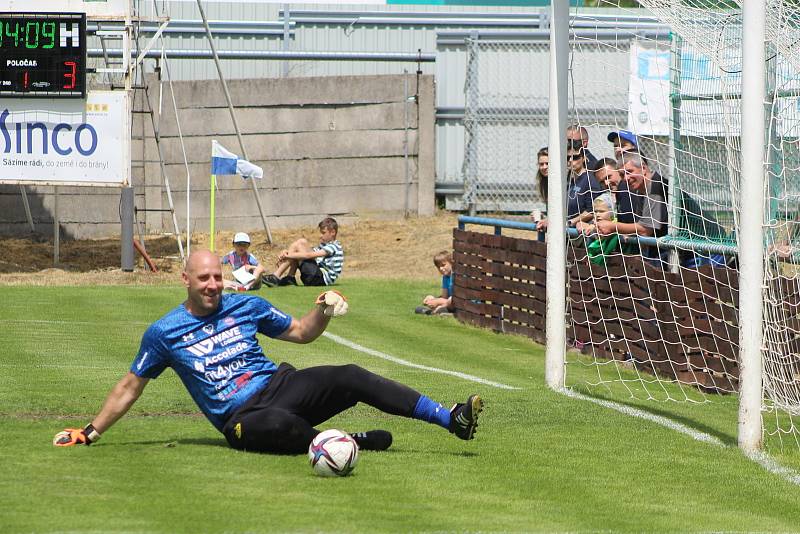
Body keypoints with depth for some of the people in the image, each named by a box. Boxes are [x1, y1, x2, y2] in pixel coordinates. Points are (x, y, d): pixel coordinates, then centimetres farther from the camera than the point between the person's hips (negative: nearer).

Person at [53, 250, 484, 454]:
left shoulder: (247, 306, 12)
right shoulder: (164, 333, 4)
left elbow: (301, 333, 20)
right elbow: (130, 387, 13)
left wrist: (323, 311, -1)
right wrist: (91, 432, 11)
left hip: (280, 385, 3)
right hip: (241, 416, -3)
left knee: (350, 379, -22)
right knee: (276, 426, -43)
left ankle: (450, 418, -26)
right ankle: (348, 443, -27)